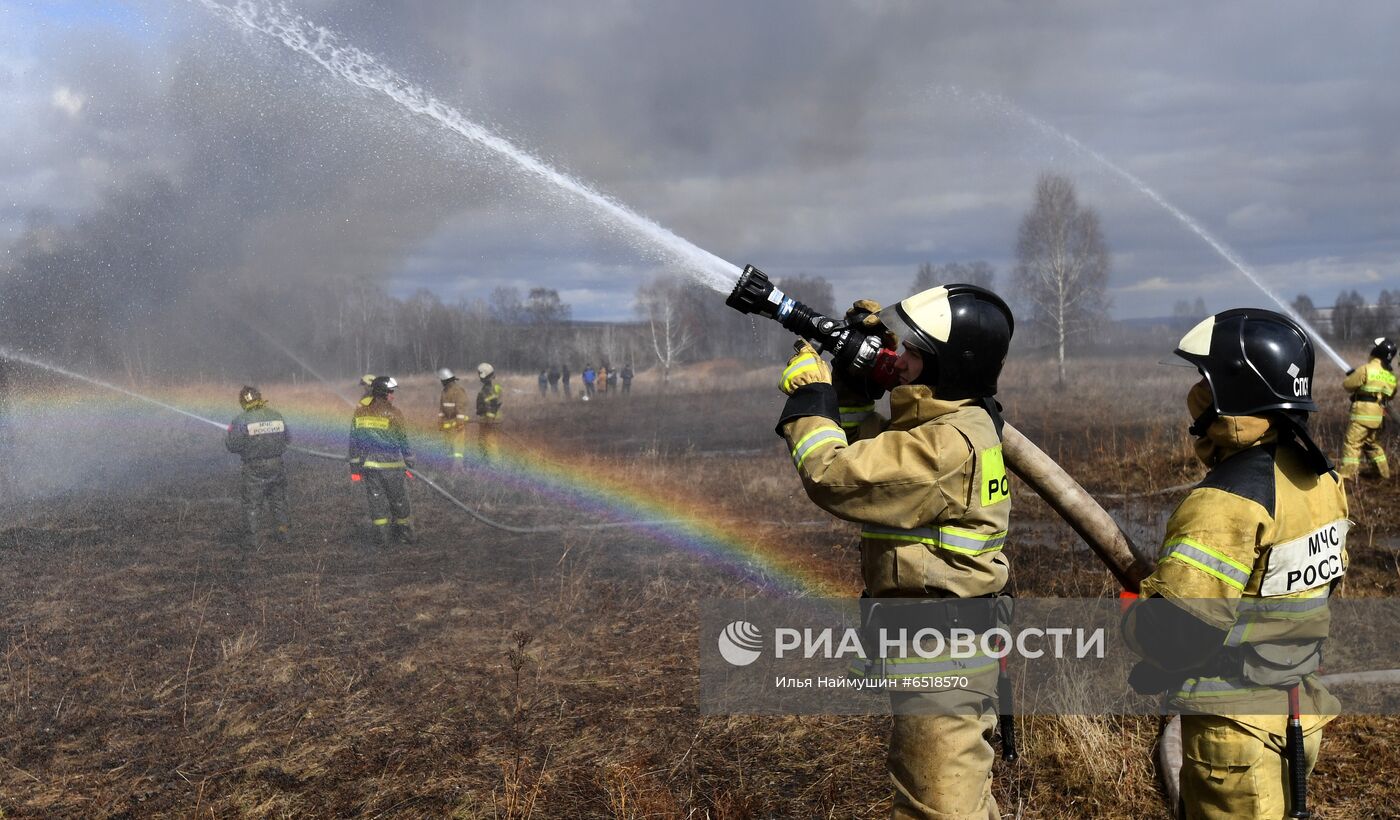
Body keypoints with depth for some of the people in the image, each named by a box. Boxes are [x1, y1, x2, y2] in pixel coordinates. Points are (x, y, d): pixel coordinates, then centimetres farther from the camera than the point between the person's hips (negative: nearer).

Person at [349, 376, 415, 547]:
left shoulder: (359, 412, 3)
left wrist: (355, 467, 10)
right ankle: (405, 534, 20)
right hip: (392, 465, -3)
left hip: (369, 465, 3)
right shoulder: (393, 414, -9)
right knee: (399, 500, 10)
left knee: (376, 500, 9)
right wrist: (409, 463, 7)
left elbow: (354, 441, 5)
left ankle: (381, 537, 8)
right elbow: (403, 441, -4)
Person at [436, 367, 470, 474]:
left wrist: (460, 421, -25)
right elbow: (441, 406, 18)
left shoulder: (459, 390, -16)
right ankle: (461, 466, 19)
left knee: (458, 444, -10)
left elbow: (461, 406, -21)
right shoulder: (445, 391, 11)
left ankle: (458, 467, -11)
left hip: (457, 421, -9)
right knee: (451, 445, 11)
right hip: (448, 422, 9)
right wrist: (440, 421, 16)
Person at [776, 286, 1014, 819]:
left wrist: (808, 393, -11)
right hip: (943, 646, 10)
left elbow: (833, 477, -25)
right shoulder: (948, 422, 7)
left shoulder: (950, 445, -24)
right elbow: (862, 447, 20)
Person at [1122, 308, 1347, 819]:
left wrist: (1131, 615, -8)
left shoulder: (1228, 502, -27)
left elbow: (1171, 633, -29)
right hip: (1303, 709, 8)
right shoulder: (1320, 477, 1)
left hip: (1235, 723, -8)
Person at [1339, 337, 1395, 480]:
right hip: (1378, 417, 7)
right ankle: (1384, 472, 29)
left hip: (1362, 414, -7)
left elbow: (1348, 385, -5)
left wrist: (1351, 376, 17)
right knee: (1373, 444, 23)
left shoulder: (1367, 369, -11)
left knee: (1352, 444, -6)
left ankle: (1347, 474, -13)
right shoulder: (1391, 377, 10)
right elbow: (1390, 396, 20)